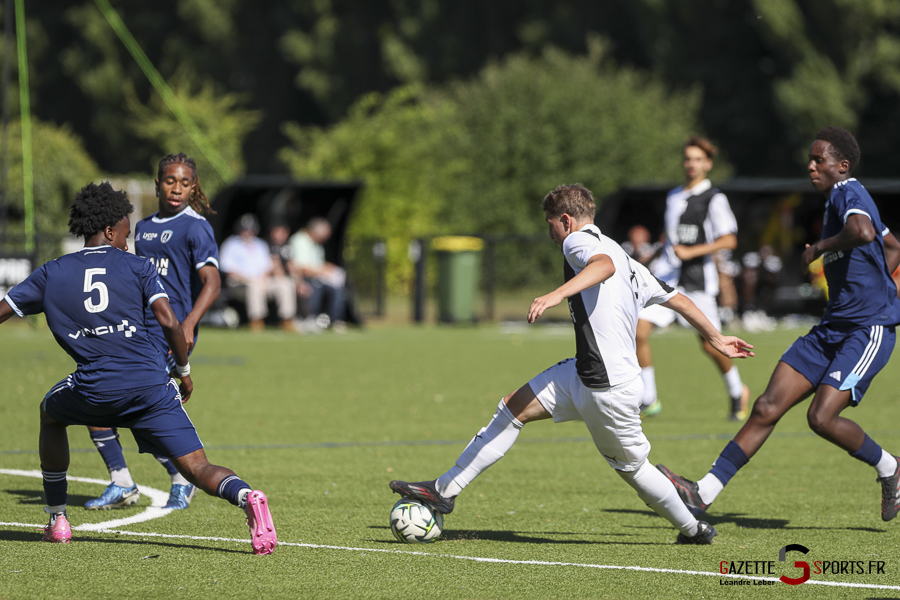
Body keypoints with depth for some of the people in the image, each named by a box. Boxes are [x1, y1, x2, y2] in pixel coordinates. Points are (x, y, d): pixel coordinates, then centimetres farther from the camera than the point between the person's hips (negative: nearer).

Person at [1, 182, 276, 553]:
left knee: (50, 414, 34)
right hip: (151, 383, -1)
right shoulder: (137, 267, 11)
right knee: (196, 468, -1)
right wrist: (184, 371, 13)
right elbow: (168, 321, -1)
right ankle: (246, 497, -35)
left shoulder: (50, 275, 16)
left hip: (95, 389, 1)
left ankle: (57, 520, 30)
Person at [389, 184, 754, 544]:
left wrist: (558, 294, -45)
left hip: (609, 389, -10)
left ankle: (693, 529, 24)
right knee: (513, 409, 8)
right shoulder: (628, 262, 18)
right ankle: (445, 490, 9)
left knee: (631, 467, 6)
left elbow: (604, 265, -32)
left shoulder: (579, 240, -8)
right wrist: (716, 340, 30)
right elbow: (678, 299, 20)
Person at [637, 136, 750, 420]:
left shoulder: (714, 199, -5)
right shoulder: (673, 197, 16)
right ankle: (649, 400, -2)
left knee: (710, 344, -2)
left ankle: (737, 392, 25)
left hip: (698, 280, -5)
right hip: (667, 277, 5)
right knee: (639, 330, -12)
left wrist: (691, 252, -21)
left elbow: (729, 240, -14)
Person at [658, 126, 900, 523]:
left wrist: (820, 247, -21)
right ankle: (704, 494, -4)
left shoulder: (849, 194, -12)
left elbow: (863, 232, -37)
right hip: (833, 327, 9)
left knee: (822, 417, -20)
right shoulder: (836, 201, 18)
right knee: (768, 408, -1)